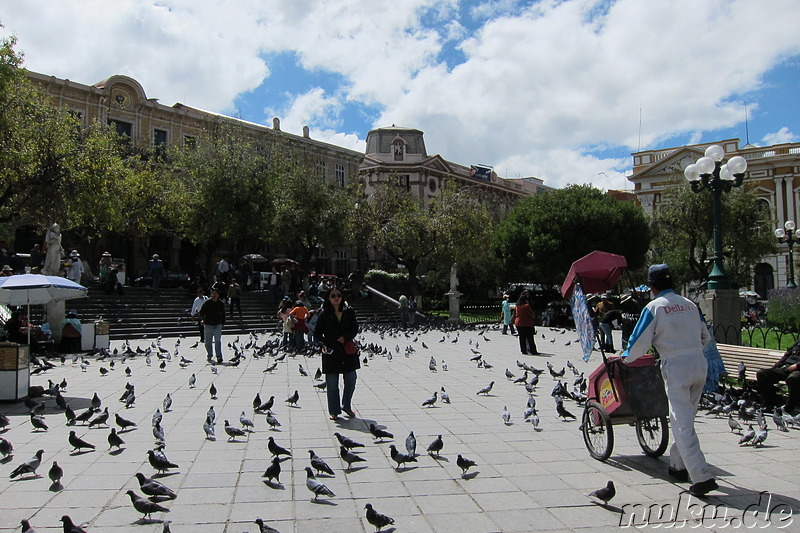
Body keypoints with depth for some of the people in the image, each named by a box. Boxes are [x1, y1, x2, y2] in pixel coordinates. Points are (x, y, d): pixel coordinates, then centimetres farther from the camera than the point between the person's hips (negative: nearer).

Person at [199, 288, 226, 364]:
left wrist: (222, 323, 12)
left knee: (218, 341, -13)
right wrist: (202, 319, -20)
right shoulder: (207, 303, -3)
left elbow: (223, 314, 13)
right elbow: (202, 312, -3)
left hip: (218, 325, 0)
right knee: (208, 342, 10)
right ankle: (209, 355, 30)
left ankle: (219, 357, -19)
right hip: (208, 325, 0)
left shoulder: (221, 303, 3)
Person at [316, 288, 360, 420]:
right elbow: (318, 333, 1)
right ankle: (334, 411, 15)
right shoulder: (324, 314, -2)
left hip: (348, 350, 2)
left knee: (351, 380, 5)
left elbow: (355, 329, 5)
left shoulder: (349, 312, 4)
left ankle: (347, 406, 25)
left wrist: (345, 337, -11)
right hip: (331, 352, -2)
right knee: (332, 383, 2)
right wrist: (327, 343, -13)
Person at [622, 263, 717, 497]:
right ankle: (678, 465, 31)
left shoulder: (654, 307, -5)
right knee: (686, 418, 19)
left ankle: (702, 477, -9)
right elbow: (705, 337, 19)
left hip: (676, 367, -6)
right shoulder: (689, 304, 12)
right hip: (699, 363, 6)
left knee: (683, 425, -3)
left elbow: (640, 342, -5)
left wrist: (625, 357, 14)